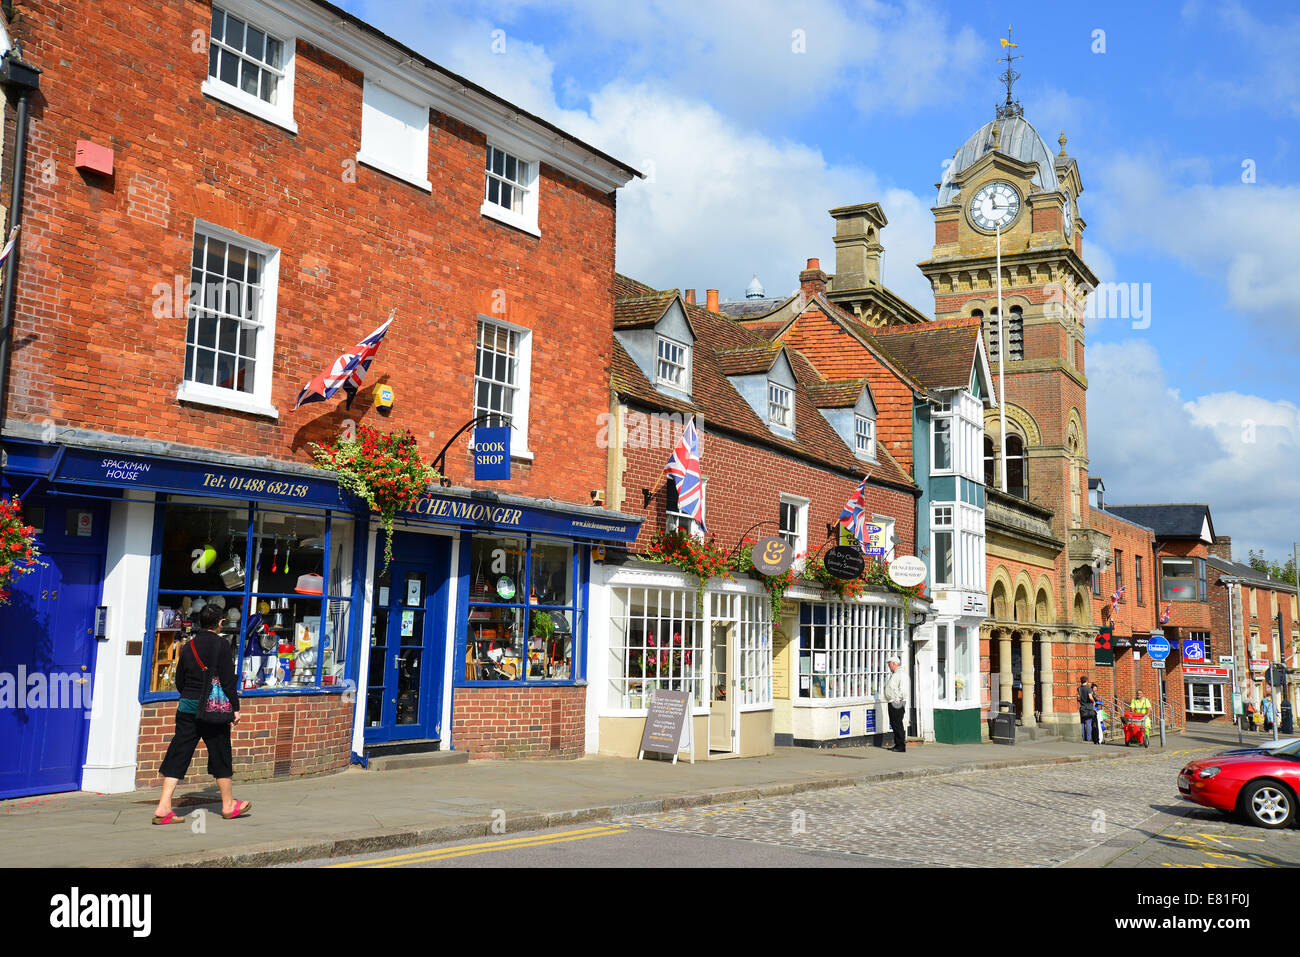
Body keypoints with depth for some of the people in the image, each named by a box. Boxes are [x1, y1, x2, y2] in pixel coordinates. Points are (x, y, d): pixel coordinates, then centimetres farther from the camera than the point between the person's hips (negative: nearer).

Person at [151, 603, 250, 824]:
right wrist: (235, 708, -5)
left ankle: (163, 807, -1)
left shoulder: (189, 646, 7)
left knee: (178, 755, 5)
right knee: (220, 755, 8)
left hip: (187, 707, 5)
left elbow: (179, 680, 13)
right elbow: (228, 680, -11)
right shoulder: (222, 646, -9)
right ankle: (228, 805, 21)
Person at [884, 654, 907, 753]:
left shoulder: (901, 675, -13)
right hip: (892, 703, 10)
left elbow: (903, 690, -21)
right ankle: (897, 744, 18)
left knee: (897, 724, -8)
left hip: (897, 704, -10)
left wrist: (897, 700, -19)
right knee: (893, 724, 12)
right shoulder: (892, 675, 17)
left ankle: (901, 746, -4)